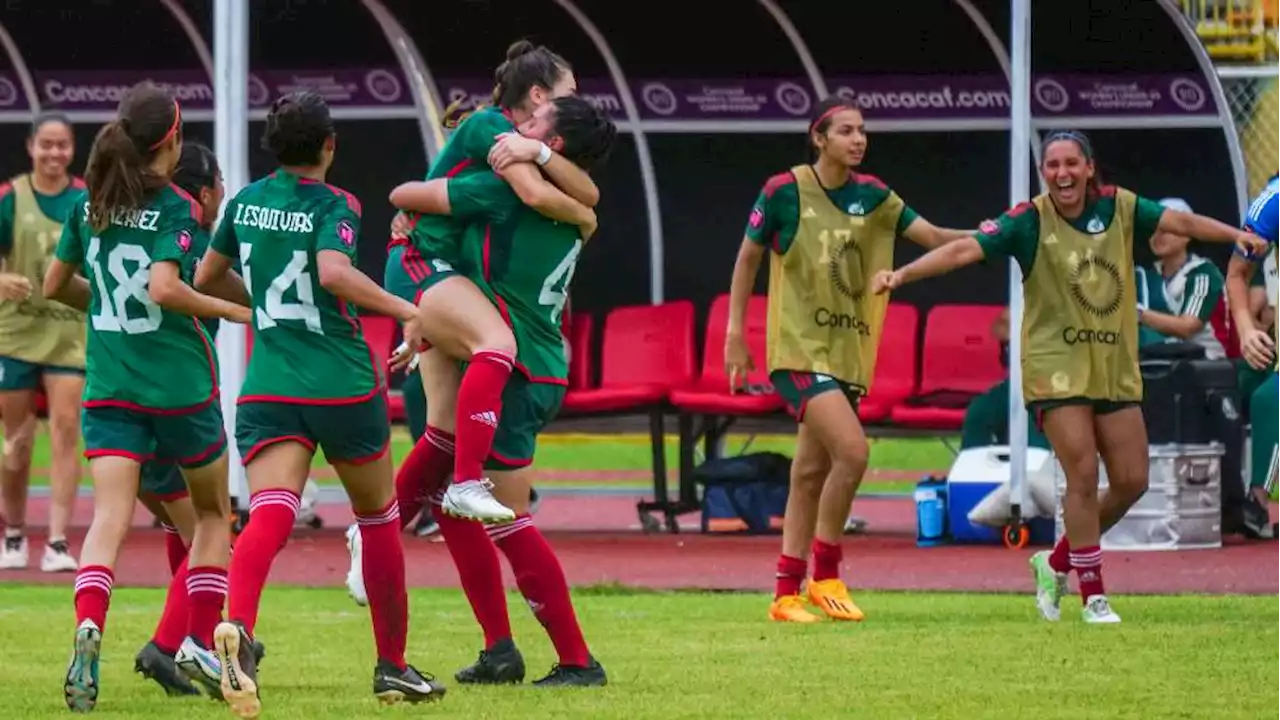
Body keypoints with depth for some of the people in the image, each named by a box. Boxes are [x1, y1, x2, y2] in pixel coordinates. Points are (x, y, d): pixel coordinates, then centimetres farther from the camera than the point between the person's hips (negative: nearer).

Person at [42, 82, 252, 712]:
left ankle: (88, 629, -34)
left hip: (108, 389, 3)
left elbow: (55, 286, 15)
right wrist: (231, 310, -12)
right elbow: (163, 288, -24)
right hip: (179, 385, -3)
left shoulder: (90, 206, 6)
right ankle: (200, 641, 12)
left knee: (109, 517, -9)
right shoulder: (174, 207, -10)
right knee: (213, 511, 18)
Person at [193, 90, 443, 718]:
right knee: (378, 517, 17)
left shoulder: (245, 203, 9)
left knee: (268, 516, -14)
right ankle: (392, 666, 25)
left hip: (268, 389, 3)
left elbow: (205, 279, 21)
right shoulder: (333, 205, -7)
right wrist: (403, 309, -22)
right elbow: (333, 271, -26)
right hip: (344, 385, -3)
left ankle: (237, 625, -45)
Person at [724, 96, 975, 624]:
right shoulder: (784, 192, -7)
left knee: (812, 472, 9)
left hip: (848, 353, 6)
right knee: (852, 450, -20)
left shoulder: (872, 197, 5)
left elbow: (935, 237, 0)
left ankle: (787, 594, 17)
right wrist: (735, 332, 4)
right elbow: (748, 258, 3)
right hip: (799, 348, -6)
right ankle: (825, 574, -6)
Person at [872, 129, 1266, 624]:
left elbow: (1181, 222, 0)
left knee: (1131, 481, 4)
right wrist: (903, 274, -30)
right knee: (1083, 475, -13)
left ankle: (1057, 562, 24)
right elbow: (964, 250, -19)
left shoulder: (1119, 208, 0)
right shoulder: (1029, 222, -11)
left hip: (1116, 370, 5)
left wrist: (1235, 235, -16)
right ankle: (1093, 594, -1)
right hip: (1056, 369, -5)